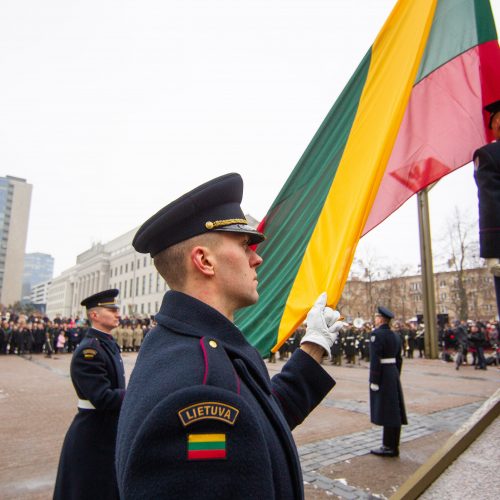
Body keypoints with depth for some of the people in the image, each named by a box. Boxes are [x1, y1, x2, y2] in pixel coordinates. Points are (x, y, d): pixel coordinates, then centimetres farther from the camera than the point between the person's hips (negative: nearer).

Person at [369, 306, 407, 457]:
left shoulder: (376, 334, -15)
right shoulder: (395, 335, 10)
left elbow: (375, 359, -20)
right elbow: (399, 359, 14)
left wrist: (374, 381, -16)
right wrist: (396, 376, 20)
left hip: (382, 376, -8)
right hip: (393, 374, 8)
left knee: (385, 411, -1)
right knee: (394, 410, 12)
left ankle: (389, 447, 7)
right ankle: (393, 445, 22)